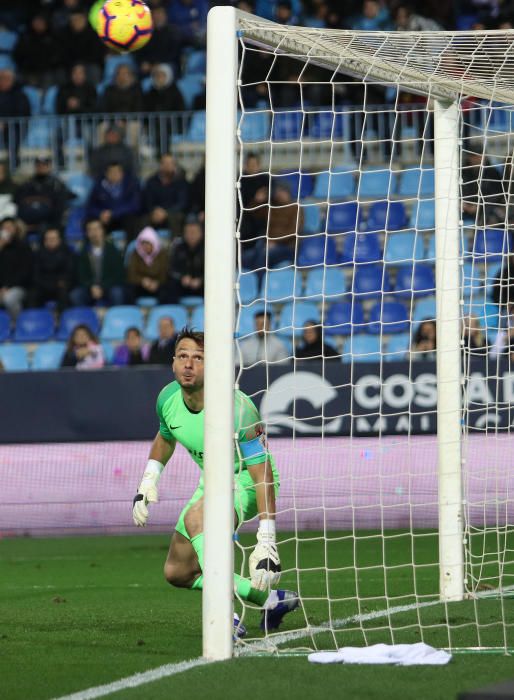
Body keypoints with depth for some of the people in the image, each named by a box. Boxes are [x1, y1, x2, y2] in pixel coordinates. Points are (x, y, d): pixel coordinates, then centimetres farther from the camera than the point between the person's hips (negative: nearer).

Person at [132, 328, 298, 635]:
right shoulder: (168, 399, -10)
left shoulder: (236, 409, -31)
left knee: (196, 517, -38)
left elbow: (262, 473, -32)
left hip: (247, 481, -8)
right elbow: (165, 437, 16)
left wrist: (266, 540, -38)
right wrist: (148, 482, 5)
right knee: (177, 572, 8)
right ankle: (270, 600, 13)